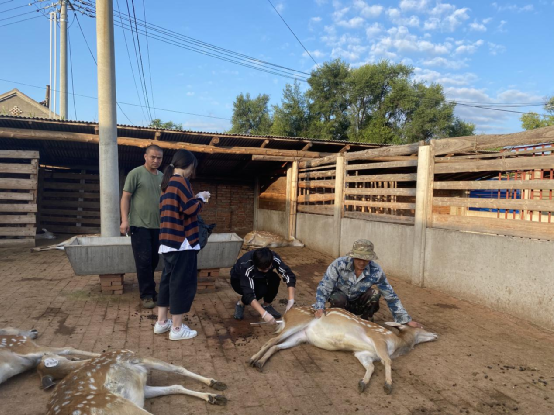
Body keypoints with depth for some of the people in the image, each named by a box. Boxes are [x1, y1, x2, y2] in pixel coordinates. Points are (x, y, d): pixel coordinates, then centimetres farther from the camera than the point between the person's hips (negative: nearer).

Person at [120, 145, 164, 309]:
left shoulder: (163, 177, 12)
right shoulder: (135, 174, -4)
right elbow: (126, 198, -5)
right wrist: (124, 220, -14)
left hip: (157, 226, 5)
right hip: (140, 225, -5)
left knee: (154, 261, 11)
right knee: (144, 261, -3)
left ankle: (150, 291, 25)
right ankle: (147, 295, 6)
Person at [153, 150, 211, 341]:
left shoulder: (168, 182, 16)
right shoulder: (181, 181, -13)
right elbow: (190, 209, -19)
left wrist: (195, 199, 16)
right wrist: (201, 198, -2)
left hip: (169, 241, 9)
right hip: (182, 241, -9)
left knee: (168, 280, 17)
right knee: (183, 283, -1)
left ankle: (161, 322, 25)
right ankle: (177, 328, 6)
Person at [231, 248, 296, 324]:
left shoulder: (274, 258, -31)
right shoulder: (246, 267, -40)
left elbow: (289, 275, -32)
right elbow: (249, 294, -45)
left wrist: (291, 301, -42)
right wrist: (264, 314, -54)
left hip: (258, 278, 4)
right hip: (238, 281, -4)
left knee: (275, 279, -28)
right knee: (261, 289, -33)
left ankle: (266, 305, -4)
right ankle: (241, 304, -5)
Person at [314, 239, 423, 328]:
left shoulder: (376, 271, -23)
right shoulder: (339, 264, -28)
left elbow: (390, 296, -16)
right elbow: (324, 287, -26)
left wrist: (407, 320, -15)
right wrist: (320, 308, -42)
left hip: (358, 304, 2)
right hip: (339, 302, -1)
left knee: (375, 293, -26)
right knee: (338, 298, -35)